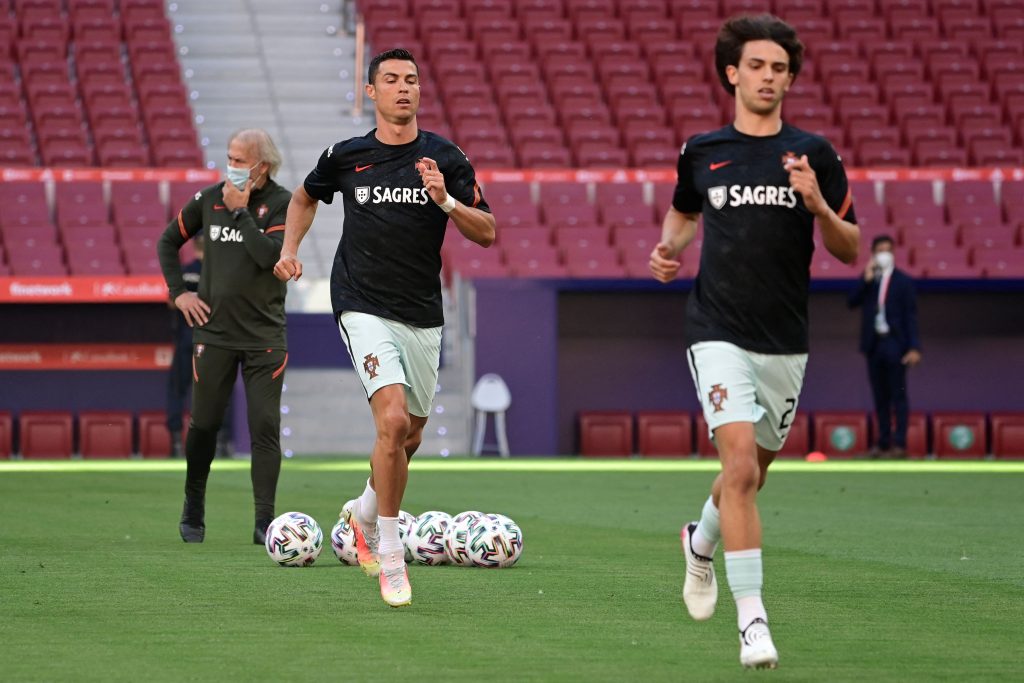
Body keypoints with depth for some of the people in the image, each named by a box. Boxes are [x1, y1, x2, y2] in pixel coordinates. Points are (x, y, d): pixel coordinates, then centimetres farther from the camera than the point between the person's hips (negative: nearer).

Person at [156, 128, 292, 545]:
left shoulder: (282, 204, -6)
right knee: (204, 425, 6)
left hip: (264, 335, -2)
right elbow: (168, 241, 17)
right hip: (214, 331, 2)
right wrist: (178, 292, 7)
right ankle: (193, 514, 22)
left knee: (265, 428, -6)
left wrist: (240, 211, -16)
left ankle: (265, 522, -4)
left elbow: (269, 255, -22)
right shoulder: (209, 199, 3)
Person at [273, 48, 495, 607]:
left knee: (409, 436, 12)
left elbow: (486, 232, -2)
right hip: (363, 306, -3)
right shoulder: (346, 157, 1)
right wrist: (290, 248, 9)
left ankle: (365, 515, 43)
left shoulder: (445, 159, 1)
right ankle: (390, 558, -11)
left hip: (423, 315, 3)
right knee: (393, 420, -21)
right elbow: (305, 196, 23)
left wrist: (446, 201, -18)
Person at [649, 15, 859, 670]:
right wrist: (669, 248, 4)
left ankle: (702, 542, 49)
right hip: (719, 334, -2)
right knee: (741, 466, -19)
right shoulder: (701, 152, 4)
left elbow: (850, 250, 1)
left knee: (754, 471, 15)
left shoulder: (814, 155, 1)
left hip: (785, 342, 2)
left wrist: (819, 206, -18)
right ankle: (752, 618, -18)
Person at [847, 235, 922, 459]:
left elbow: (911, 315, -3)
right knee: (880, 397, 7)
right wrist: (866, 281, -10)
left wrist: (914, 347, -11)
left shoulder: (903, 281, 0)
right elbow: (852, 302, 1)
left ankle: (899, 444, -6)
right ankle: (883, 442, 10)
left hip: (894, 344, -4)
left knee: (898, 395, -4)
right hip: (873, 344, 4)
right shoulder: (867, 279, 11)